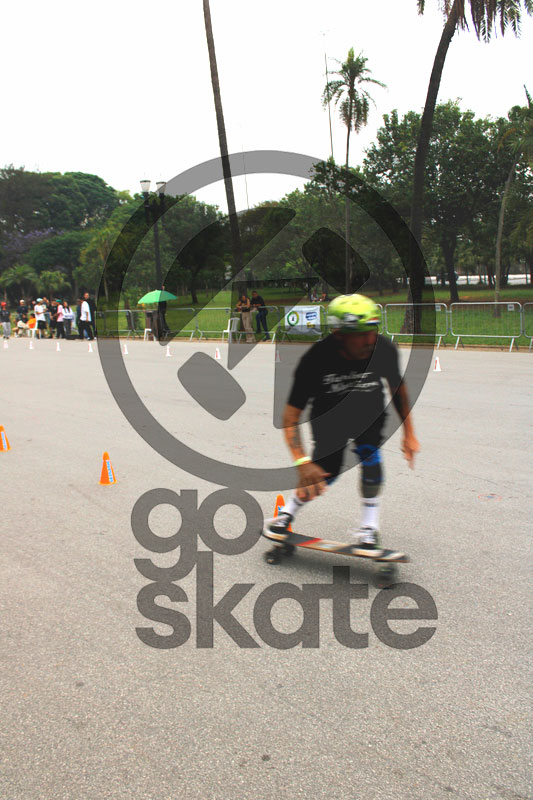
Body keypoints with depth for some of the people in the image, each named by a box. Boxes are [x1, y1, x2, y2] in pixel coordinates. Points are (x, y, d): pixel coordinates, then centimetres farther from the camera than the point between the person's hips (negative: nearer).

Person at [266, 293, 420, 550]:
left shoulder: (384, 350, -26)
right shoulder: (317, 358, -33)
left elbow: (398, 387, -2)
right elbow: (290, 417, -28)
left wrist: (409, 434, 1)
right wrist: (302, 462, -39)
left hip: (369, 411, 1)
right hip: (328, 414, -1)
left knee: (368, 450, -26)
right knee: (326, 470, -14)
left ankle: (369, 524, -11)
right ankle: (289, 509, 16)